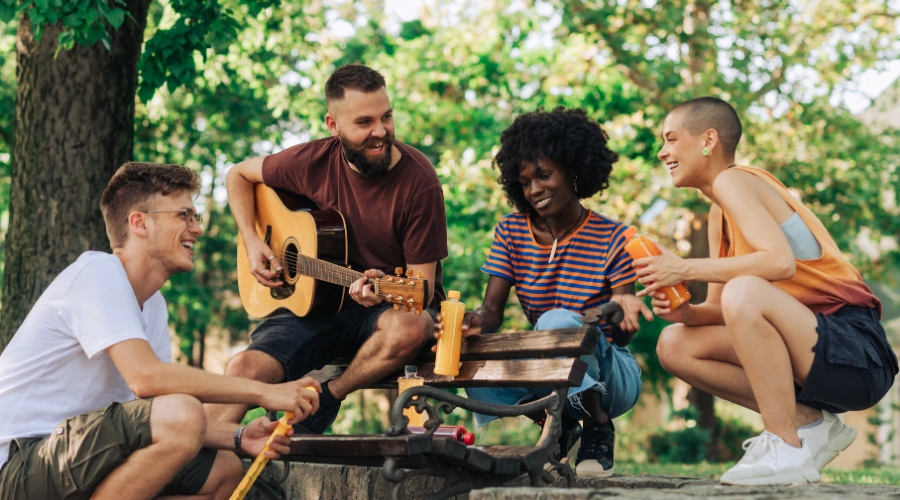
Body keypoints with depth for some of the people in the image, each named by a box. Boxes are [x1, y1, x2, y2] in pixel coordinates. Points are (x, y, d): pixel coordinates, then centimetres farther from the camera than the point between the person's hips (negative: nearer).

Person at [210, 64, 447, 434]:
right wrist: (252, 243, 0)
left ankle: (327, 398, -12)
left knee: (411, 327, -37)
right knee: (244, 368, -24)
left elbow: (422, 287, -12)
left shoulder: (418, 181, -15)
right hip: (316, 303, 2)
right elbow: (239, 175, 14)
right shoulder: (313, 162, -6)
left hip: (389, 305, -2)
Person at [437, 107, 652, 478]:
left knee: (557, 321, -34)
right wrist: (475, 322, -29)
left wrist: (622, 308, -35)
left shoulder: (613, 238, -7)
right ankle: (561, 430, 1)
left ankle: (598, 427, -12)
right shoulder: (511, 232, 3)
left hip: (606, 373, -4)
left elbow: (622, 333, -11)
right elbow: (492, 308, -5)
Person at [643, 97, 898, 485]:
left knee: (744, 291, -33)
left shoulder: (732, 180, -10)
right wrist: (684, 312, -9)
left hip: (855, 356, -9)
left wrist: (686, 270, -20)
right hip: (812, 360, 9)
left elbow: (780, 261, -27)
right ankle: (808, 423, 4)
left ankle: (788, 449, -21)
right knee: (675, 345, 3)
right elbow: (721, 309, 13)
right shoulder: (719, 214, 16)